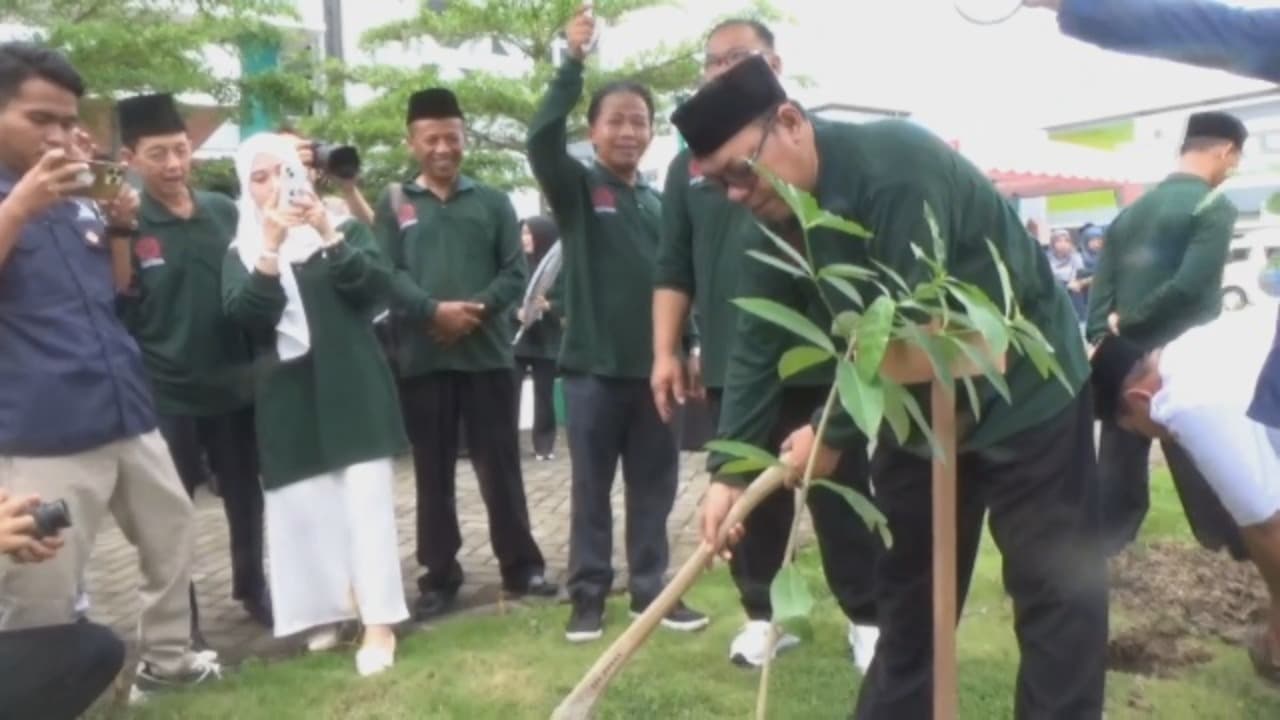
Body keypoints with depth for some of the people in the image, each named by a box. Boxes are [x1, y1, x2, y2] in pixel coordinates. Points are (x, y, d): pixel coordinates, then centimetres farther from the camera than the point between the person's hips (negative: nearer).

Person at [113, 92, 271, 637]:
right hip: (166, 393, -3)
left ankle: (253, 588, 35)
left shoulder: (226, 212, 3)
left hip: (235, 385, 4)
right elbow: (113, 314, -7)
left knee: (246, 496, 15)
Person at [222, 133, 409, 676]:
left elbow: (376, 284, -9)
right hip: (288, 396, 2)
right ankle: (329, 610, 17)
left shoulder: (345, 228, 8)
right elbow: (245, 314, -9)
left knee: (365, 497, -7)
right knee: (303, 506, 1)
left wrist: (328, 234, -19)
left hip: (351, 385, -1)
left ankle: (378, 622, -5)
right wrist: (272, 245, -18)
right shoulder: (241, 251, 9)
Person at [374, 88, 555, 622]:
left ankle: (521, 565, 18)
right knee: (433, 472, 7)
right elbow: (385, 276, -3)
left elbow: (514, 272, 2)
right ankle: (440, 576, 18)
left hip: (488, 354, 0)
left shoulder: (492, 202, 9)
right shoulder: (394, 205, 6)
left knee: (500, 465, 6)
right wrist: (435, 310, -19)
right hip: (421, 359, 0)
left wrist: (478, 308, -15)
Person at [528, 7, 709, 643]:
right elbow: (541, 139, -19)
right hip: (593, 365, -3)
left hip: (653, 366, 4)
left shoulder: (660, 202, 10)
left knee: (654, 487, 10)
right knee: (592, 489, 6)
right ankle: (588, 596, 16)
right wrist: (573, 62, -22)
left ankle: (651, 590, 22)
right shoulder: (575, 188, 0)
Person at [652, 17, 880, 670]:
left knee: (839, 488, 7)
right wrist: (667, 351, 3)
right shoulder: (689, 164, 11)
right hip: (731, 362, 3)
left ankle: (867, 617, 21)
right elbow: (673, 268, 11)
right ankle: (762, 614, 25)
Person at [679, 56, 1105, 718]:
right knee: (906, 586, 15)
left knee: (1055, 588, 1)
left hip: (1025, 393, -7)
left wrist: (835, 432, -19)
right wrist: (730, 469, -10)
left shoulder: (897, 166, -29)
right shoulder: (776, 213, -5)